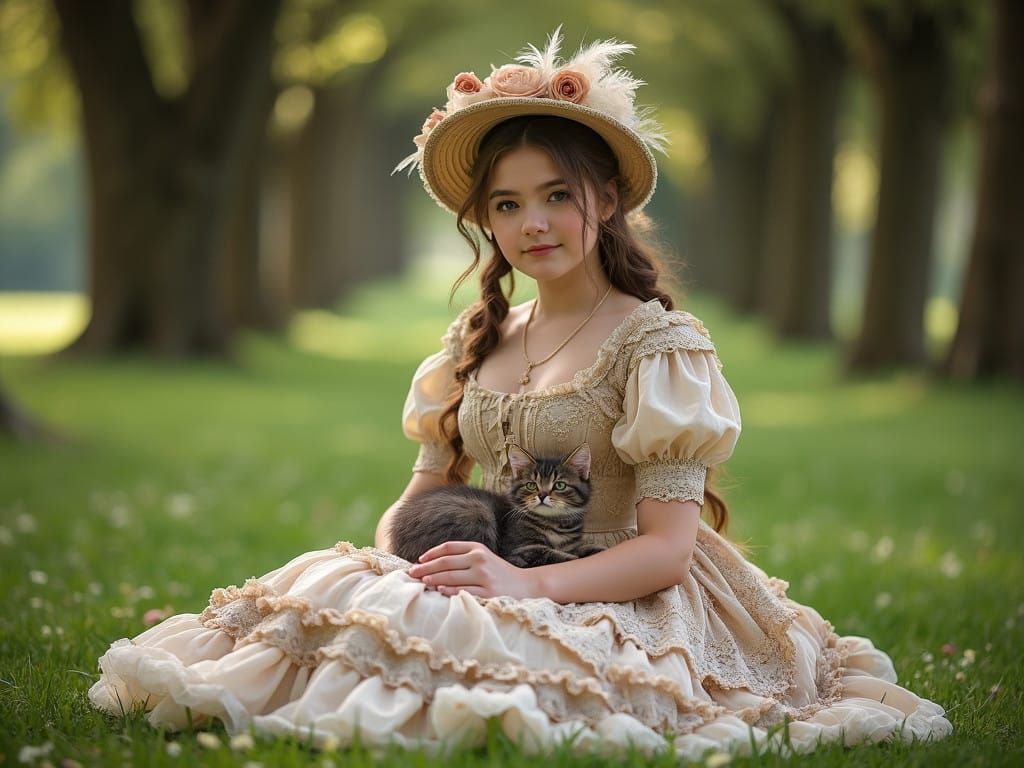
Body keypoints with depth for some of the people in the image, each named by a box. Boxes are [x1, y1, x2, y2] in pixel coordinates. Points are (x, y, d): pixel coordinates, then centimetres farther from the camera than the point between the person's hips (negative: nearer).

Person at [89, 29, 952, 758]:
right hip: (490, 581, 6)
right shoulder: (476, 338, 16)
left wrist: (528, 583, -27)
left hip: (608, 608, -5)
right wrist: (394, 547, -7)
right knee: (328, 586, -27)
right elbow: (429, 484, 18)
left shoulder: (657, 342, -5)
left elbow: (668, 548, -12)